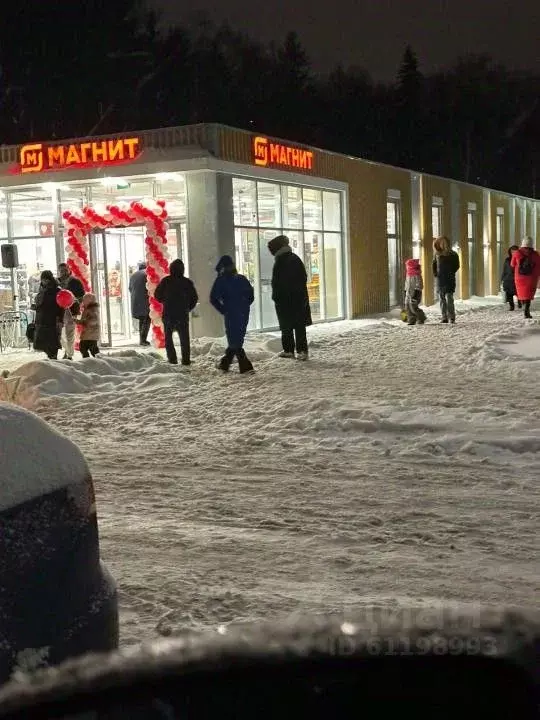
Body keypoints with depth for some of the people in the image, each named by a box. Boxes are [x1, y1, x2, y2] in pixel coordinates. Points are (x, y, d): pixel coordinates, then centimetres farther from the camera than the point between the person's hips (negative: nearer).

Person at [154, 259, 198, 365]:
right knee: (184, 338, 10)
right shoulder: (187, 282, -2)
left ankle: (172, 359, 2)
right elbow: (194, 298, 3)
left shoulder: (166, 281, -7)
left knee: (168, 337, 11)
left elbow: (157, 296, -1)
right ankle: (186, 360, 4)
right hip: (183, 315, 1)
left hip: (168, 314, -1)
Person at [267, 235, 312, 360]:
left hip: (285, 299, -6)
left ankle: (288, 350, 8)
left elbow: (276, 283, -13)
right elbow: (304, 277, 14)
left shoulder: (279, 263, -14)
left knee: (286, 326, 4)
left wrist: (275, 297, -2)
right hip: (300, 298, 6)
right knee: (300, 326, 6)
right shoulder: (296, 259, 8)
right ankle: (302, 351, 3)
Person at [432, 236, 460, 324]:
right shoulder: (438, 254, 9)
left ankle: (451, 317, -7)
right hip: (440, 279, 5)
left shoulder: (453, 254, -2)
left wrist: (451, 273, -10)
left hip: (449, 279, -5)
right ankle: (444, 317, 8)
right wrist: (435, 273, 8)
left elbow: (457, 266, -1)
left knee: (449, 298, -11)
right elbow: (434, 264, 20)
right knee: (441, 299, 4)